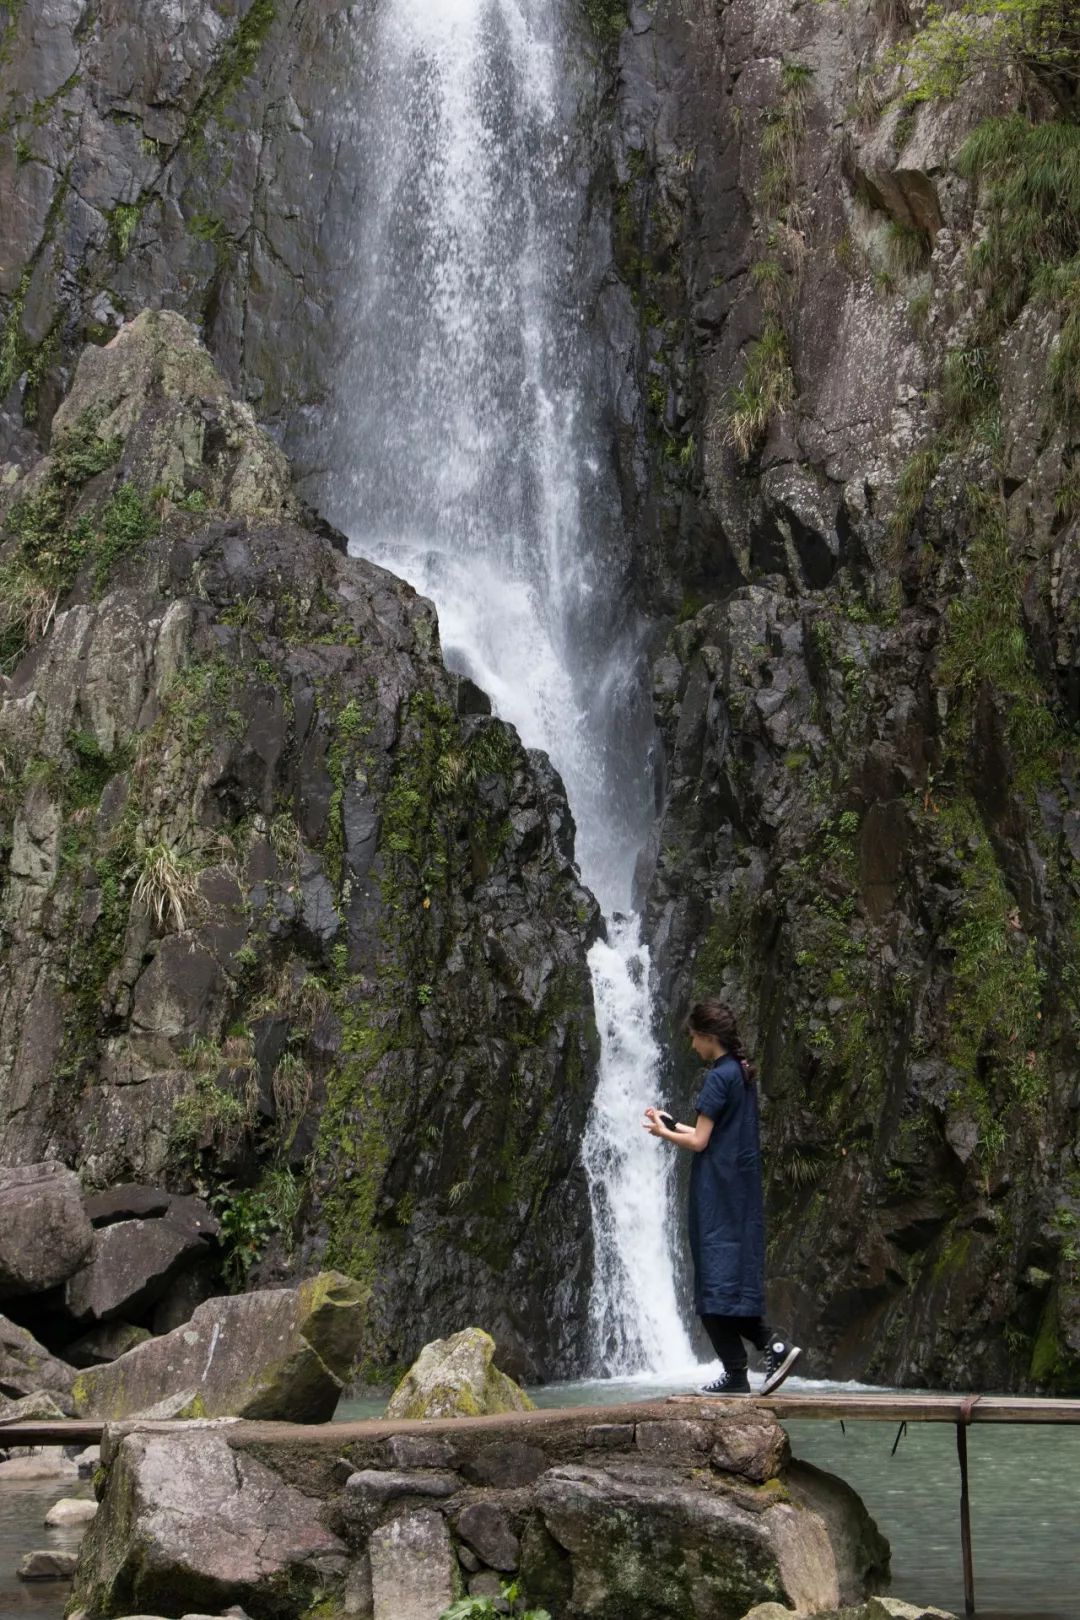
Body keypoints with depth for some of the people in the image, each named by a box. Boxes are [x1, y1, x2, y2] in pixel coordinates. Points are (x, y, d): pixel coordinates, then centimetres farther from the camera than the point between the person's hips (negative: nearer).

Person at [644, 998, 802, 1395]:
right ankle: (774, 1344, 4)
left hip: (718, 1191, -9)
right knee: (734, 1275, 14)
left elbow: (699, 1141, -15)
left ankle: (735, 1374, -1)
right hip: (742, 1190, 9)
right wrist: (673, 1124, 19)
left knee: (717, 1280, -4)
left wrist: (663, 1132, 2)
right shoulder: (743, 1074, 13)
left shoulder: (719, 1077, -15)